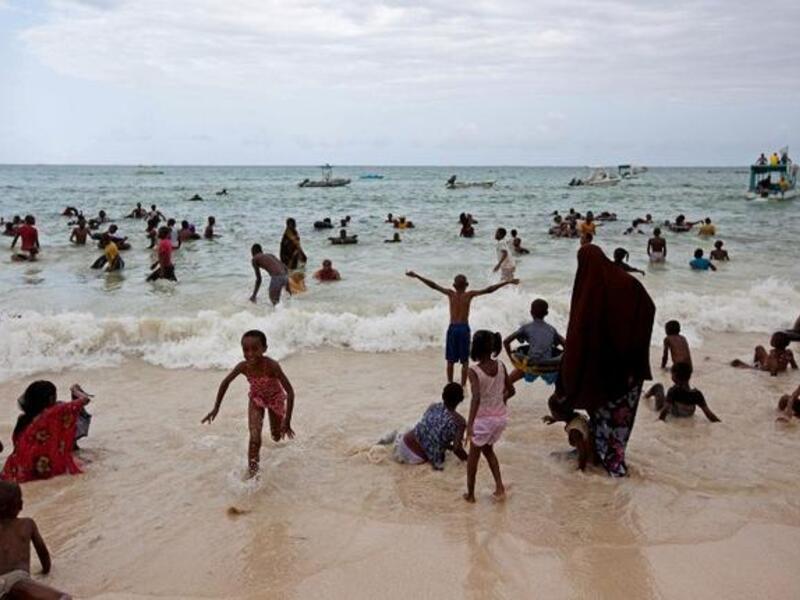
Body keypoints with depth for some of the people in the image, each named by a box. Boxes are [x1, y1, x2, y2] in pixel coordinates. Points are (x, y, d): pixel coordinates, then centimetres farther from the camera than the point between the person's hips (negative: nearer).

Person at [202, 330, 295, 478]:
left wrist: (287, 421, -34)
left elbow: (290, 391, -35)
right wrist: (216, 408, -4)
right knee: (254, 438, -14)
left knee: (276, 437, 18)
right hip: (256, 399, 1)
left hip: (275, 398, -1)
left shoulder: (272, 366, -40)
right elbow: (225, 382, -8)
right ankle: (252, 472, 2)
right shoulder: (243, 366, -29)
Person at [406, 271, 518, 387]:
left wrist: (416, 276, 2)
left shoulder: (451, 294, -1)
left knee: (450, 360, 11)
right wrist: (507, 282, -5)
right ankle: (462, 387, 3)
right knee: (465, 361, 6)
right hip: (464, 328, -1)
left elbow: (433, 285, -1)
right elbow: (488, 290, -7)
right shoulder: (469, 295, -4)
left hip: (452, 328, 1)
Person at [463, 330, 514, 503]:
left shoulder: (474, 371, -22)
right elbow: (510, 391, 5)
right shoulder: (501, 366, -6)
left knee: (473, 455, 17)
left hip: (483, 418, -5)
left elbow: (476, 397, -34)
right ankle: (499, 486, 19)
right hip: (501, 416, 5)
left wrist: (469, 424, -37)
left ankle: (470, 493, 28)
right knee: (488, 449, 27)